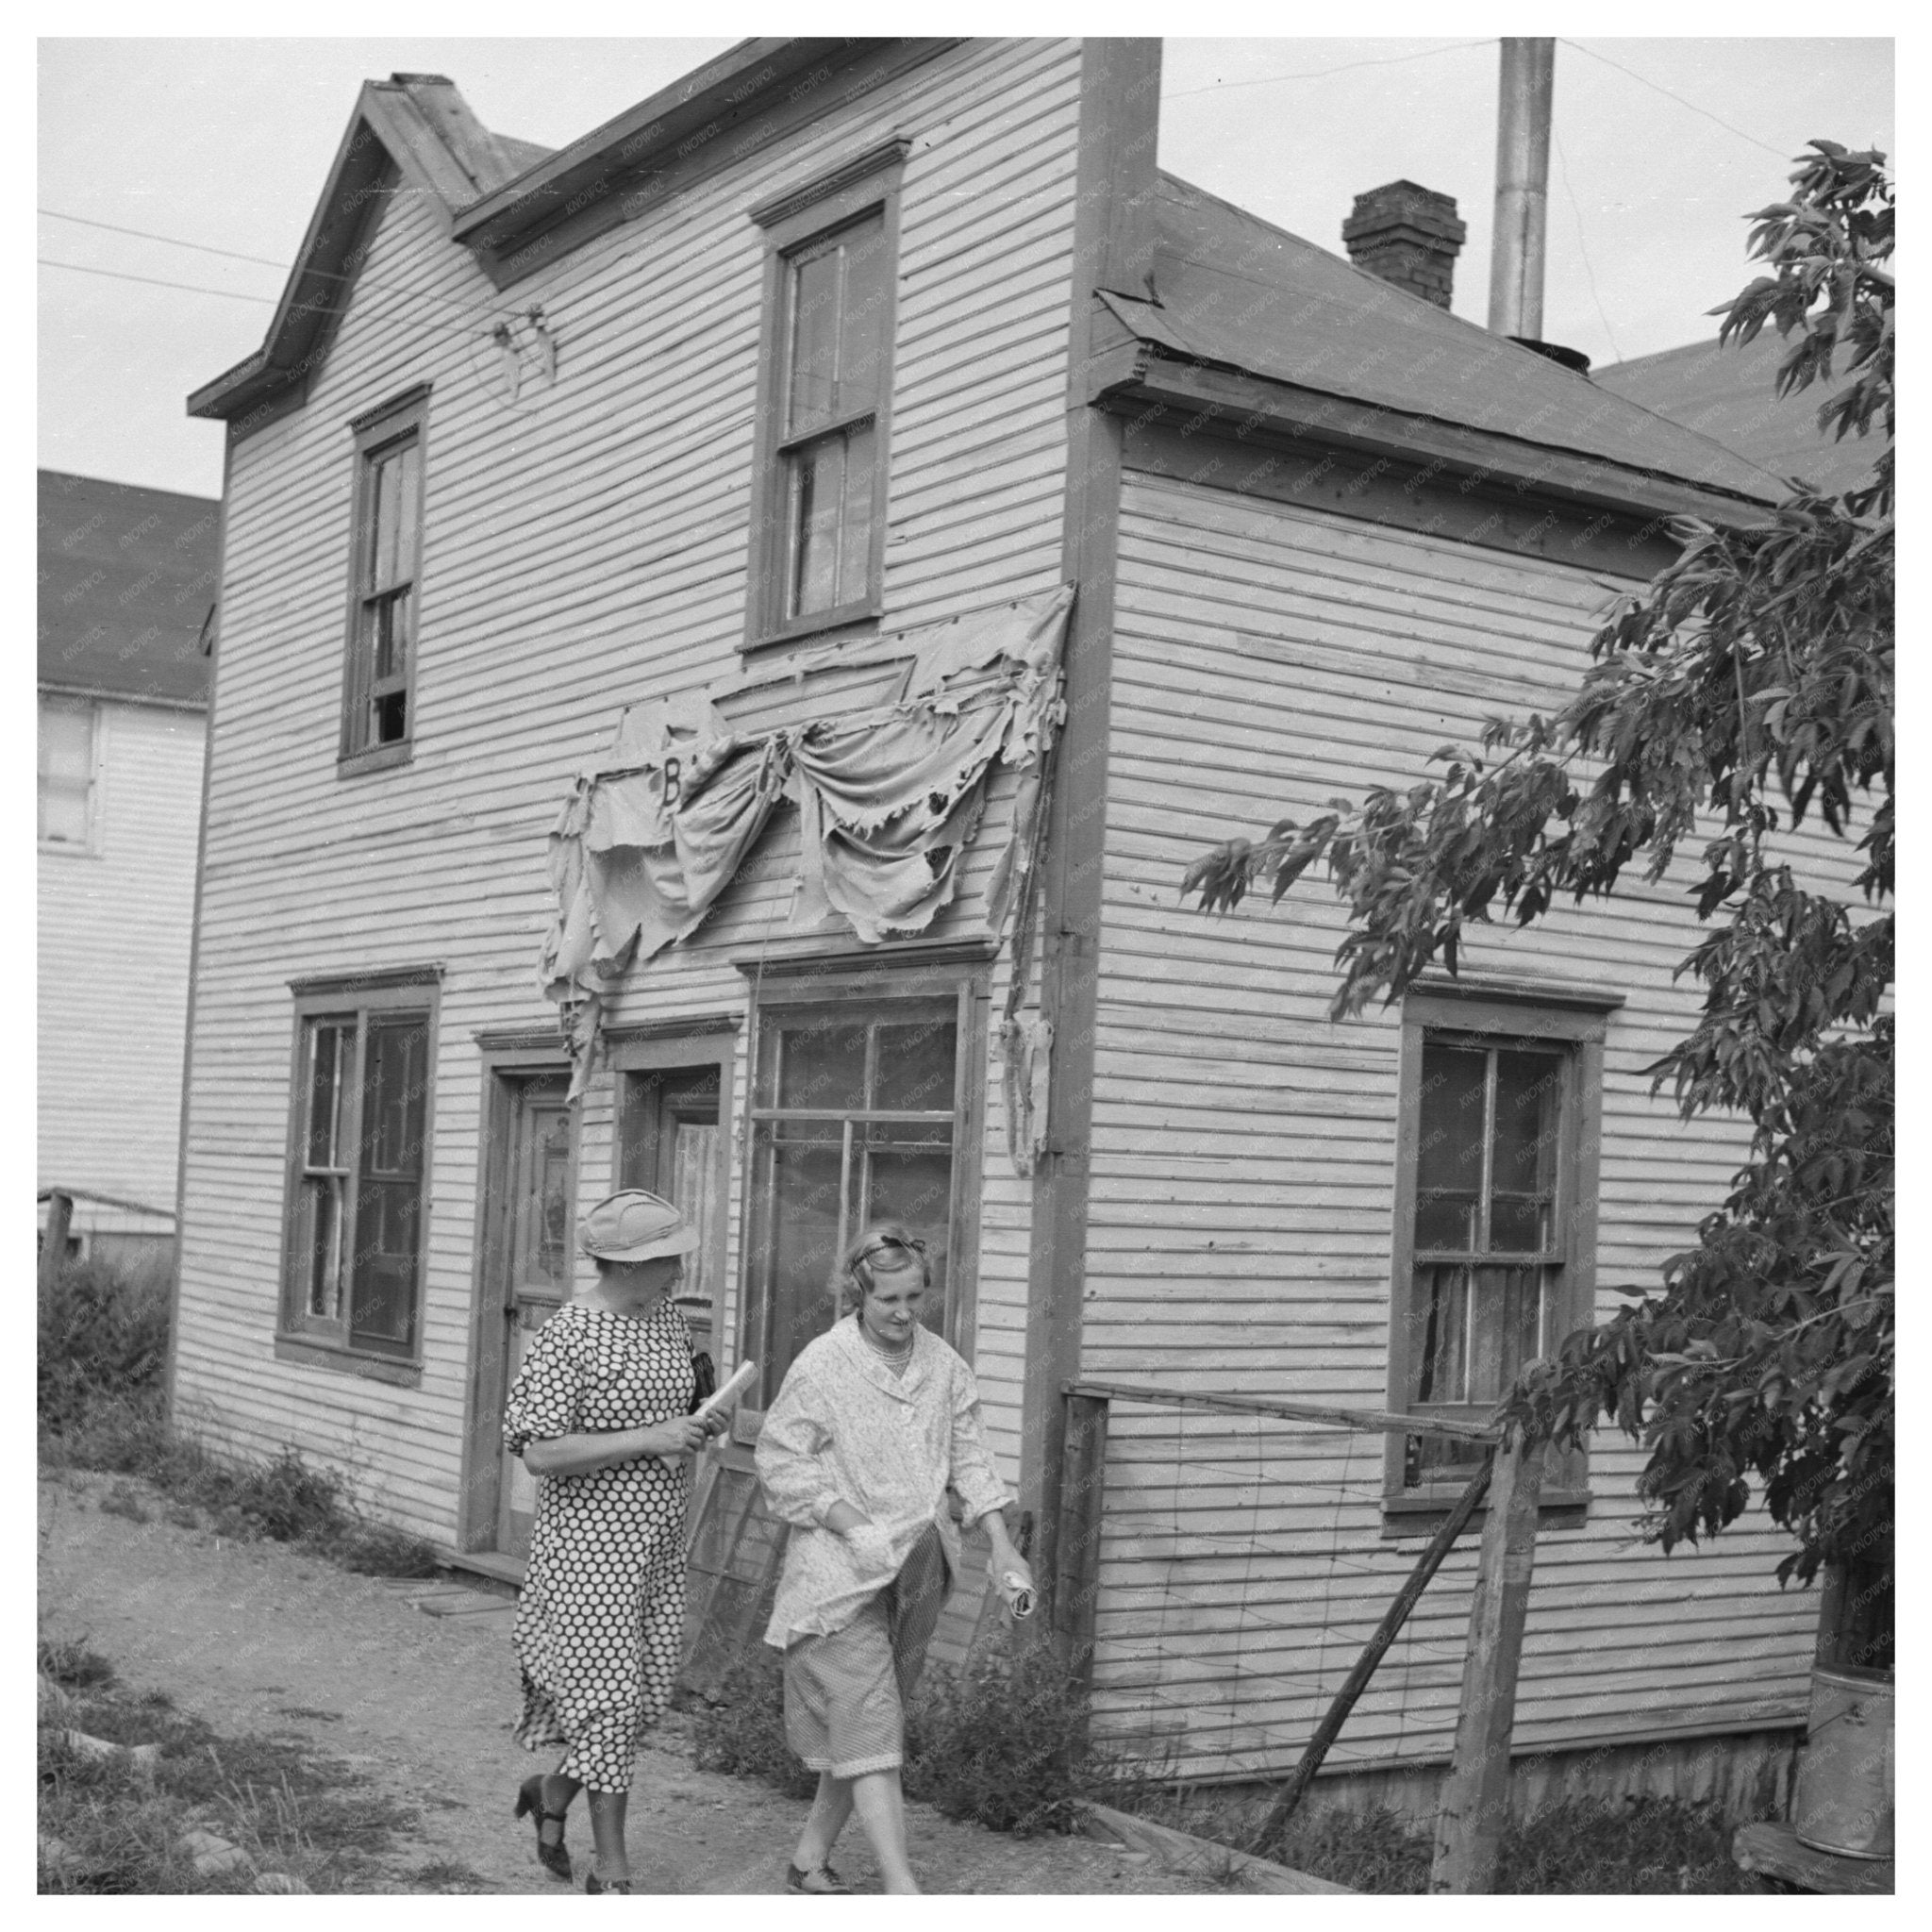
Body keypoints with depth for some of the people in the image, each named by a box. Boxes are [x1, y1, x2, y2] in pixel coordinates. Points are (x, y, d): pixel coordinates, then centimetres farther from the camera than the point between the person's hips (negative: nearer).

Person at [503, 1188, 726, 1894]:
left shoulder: (668, 1322, 7)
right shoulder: (565, 1338, -16)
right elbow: (540, 1453, -20)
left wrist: (701, 1429, -1)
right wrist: (649, 1440, -23)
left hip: (658, 1542, 7)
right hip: (590, 1543, -7)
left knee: (647, 1695, 12)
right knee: (608, 1697, -3)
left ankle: (553, 1791, 37)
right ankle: (611, 1870, 10)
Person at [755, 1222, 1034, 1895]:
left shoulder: (942, 1364, 5)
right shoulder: (821, 1365, -12)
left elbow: (968, 1456, 11)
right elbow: (780, 1465, -9)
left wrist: (1001, 1543, 2)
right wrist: (858, 1529, -15)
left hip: (916, 1570, 6)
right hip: (840, 1572, -6)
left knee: (860, 1729, 13)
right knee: (869, 1730, -10)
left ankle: (810, 1860, 27)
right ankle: (903, 1892, -12)